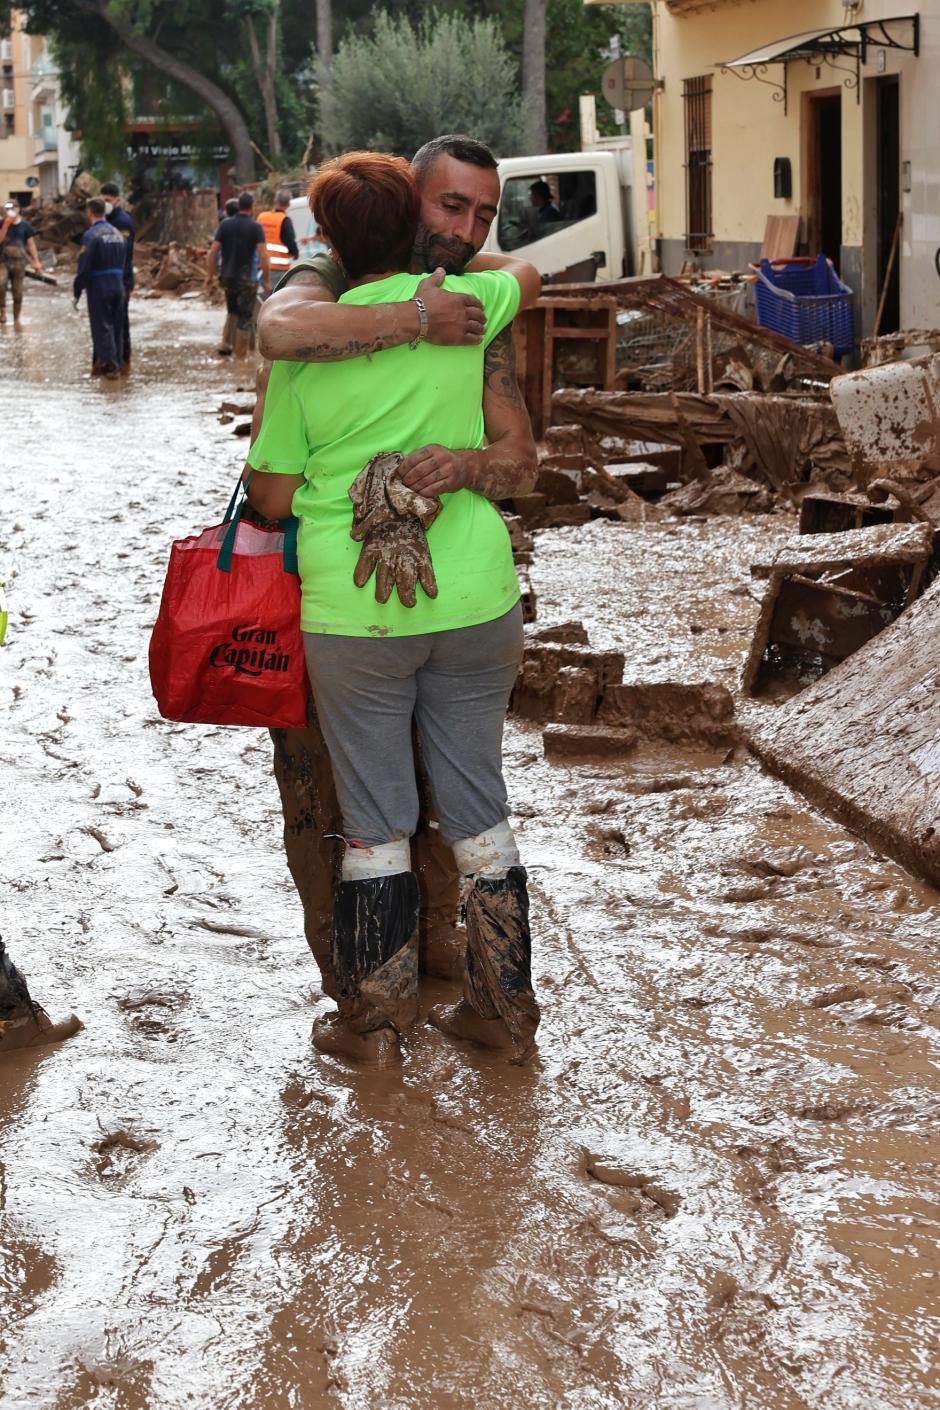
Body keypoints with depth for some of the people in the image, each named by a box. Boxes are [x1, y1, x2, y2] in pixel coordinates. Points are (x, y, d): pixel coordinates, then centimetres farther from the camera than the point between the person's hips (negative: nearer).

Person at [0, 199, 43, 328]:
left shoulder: (25, 225, 3)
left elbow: (31, 244, 5)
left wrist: (36, 262, -2)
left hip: (19, 262, 1)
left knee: (18, 294, 3)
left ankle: (16, 319, 17)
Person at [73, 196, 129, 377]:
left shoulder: (91, 235, -13)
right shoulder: (117, 233, 10)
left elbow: (83, 267, -15)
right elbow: (124, 265, 13)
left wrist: (77, 292, -6)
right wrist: (120, 281, 18)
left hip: (98, 287, -7)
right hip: (118, 285, 7)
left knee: (102, 326, -1)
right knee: (117, 326, 12)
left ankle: (109, 366, -5)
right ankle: (116, 364, 19)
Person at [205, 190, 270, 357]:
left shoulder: (225, 224, 1)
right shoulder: (255, 227, -10)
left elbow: (213, 251, -1)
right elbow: (263, 256, -16)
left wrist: (210, 275, 6)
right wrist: (266, 280, -10)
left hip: (227, 277, 4)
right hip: (246, 279, -4)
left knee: (232, 312, 26)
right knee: (245, 318, 5)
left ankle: (225, 344, 15)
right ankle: (241, 356, 6)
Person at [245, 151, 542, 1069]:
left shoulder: (302, 349, -5)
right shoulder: (460, 308, -1)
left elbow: (271, 499, 0)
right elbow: (528, 273, 23)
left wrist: (265, 404, 17)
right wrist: (471, 270, 40)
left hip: (354, 614, -2)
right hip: (475, 601, 2)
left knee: (375, 819, 9)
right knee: (476, 801, 13)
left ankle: (373, 1020, 19)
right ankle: (503, 1008, 22)